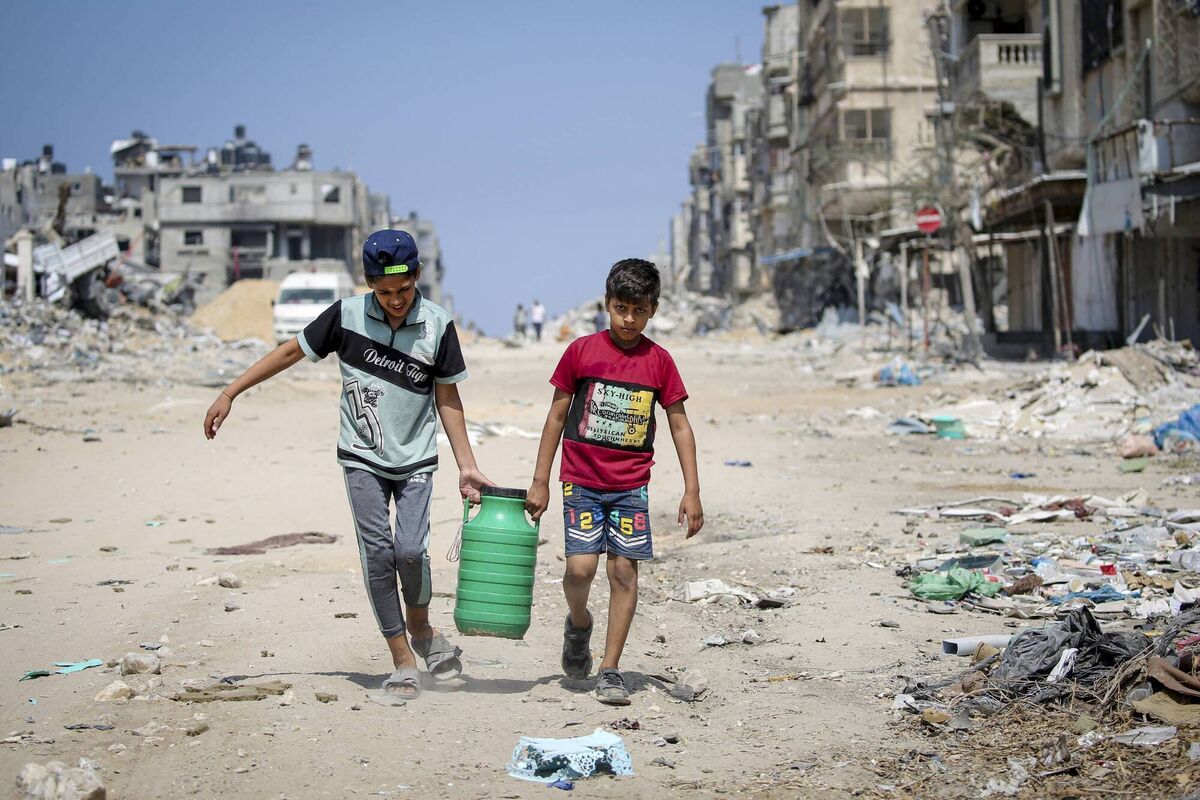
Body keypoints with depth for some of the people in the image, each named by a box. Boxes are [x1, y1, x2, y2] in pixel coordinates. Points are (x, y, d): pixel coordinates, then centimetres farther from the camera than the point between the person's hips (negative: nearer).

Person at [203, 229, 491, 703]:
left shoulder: (437, 325, -8)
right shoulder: (347, 316, -8)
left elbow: (447, 398, 0)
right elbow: (292, 352, 3)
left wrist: (466, 466, -3)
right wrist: (229, 394, 3)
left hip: (416, 459, -1)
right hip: (362, 457, 1)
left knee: (410, 549, -16)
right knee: (377, 552, -7)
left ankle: (420, 626, 14)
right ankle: (403, 660, 1)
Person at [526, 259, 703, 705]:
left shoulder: (658, 361, 3)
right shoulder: (582, 351, 0)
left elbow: (679, 425, 7)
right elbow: (557, 416, 6)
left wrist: (692, 490, 0)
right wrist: (540, 481, 5)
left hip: (631, 485, 1)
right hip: (582, 480, -1)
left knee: (624, 569, -4)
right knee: (581, 566, -13)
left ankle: (610, 669, 5)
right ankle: (578, 624, 20)